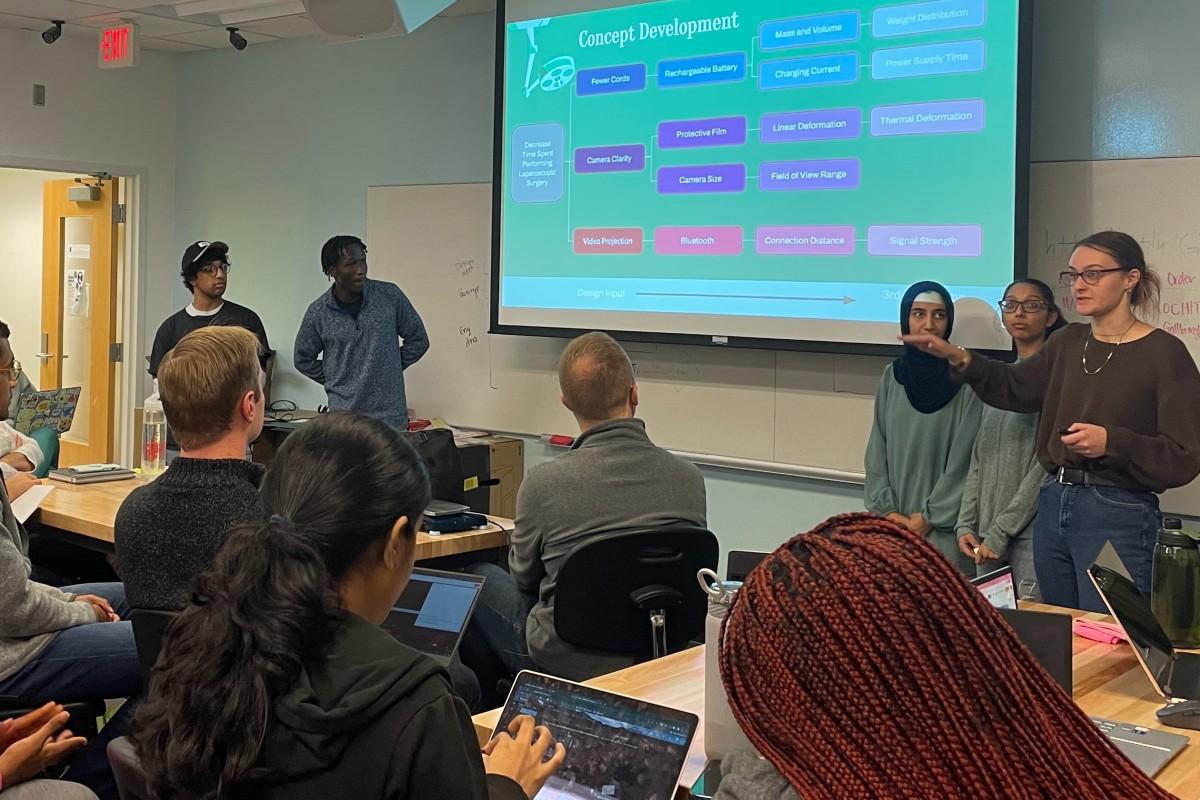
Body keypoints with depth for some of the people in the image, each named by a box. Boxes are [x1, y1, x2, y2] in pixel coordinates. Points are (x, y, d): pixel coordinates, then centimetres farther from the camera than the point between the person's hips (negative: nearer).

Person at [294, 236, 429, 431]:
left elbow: (418, 340, 10)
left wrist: (388, 368, 8)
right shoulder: (318, 312, 0)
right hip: (344, 418, 0)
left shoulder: (390, 296, -2)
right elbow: (303, 360, 15)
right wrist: (337, 381, 8)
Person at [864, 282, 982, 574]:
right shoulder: (892, 376, 9)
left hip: (943, 527, -3)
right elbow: (877, 453, 8)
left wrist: (929, 517, -7)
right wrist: (886, 510, -2)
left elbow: (965, 459, -6)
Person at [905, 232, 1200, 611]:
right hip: (1054, 506, 7)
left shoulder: (1163, 353, -10)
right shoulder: (1068, 342, 9)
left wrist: (1112, 442, -26)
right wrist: (958, 358, 7)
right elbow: (1015, 387, 22)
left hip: (1118, 517, -6)